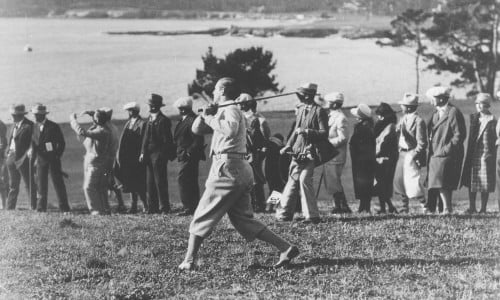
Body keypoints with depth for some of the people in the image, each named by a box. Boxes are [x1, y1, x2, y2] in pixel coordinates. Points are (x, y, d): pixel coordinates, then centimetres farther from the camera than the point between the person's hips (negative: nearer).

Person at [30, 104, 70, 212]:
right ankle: (41, 208, 9)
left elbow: (62, 143, -3)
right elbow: (34, 142, 9)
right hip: (41, 158, 4)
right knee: (41, 184, 4)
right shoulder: (35, 127, 8)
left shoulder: (53, 126, -6)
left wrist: (57, 156, -8)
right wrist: (33, 157, -3)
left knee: (58, 183, -4)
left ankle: (64, 208, -1)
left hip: (53, 158, -4)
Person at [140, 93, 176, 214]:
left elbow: (167, 140, -11)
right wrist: (143, 152, 10)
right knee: (150, 182, 8)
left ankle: (164, 208, -3)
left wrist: (164, 154, -15)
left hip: (159, 154, -8)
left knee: (160, 182, -7)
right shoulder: (149, 119, 15)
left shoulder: (163, 120, -9)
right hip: (149, 154, 8)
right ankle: (153, 207, 12)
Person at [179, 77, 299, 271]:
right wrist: (206, 115, 4)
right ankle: (285, 248, 0)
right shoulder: (222, 111, 23)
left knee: (202, 217, -2)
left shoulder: (231, 109, -6)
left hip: (227, 169, -9)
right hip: (242, 170, 9)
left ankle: (188, 261, 2)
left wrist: (211, 118, -15)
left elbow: (230, 130, -29)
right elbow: (196, 129, 22)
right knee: (243, 220, 8)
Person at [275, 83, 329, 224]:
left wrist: (307, 131, -20)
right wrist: (289, 145, 10)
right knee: (293, 180, 9)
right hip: (297, 153, 7)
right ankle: (284, 213, 17)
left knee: (304, 180, -15)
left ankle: (312, 215, -10)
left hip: (310, 154, -7)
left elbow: (324, 133, -12)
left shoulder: (319, 111, -7)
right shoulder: (301, 110, 14)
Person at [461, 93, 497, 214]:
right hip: (473, 155, 6)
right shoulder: (474, 118, 11)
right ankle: (472, 207, 13)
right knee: (471, 181, 6)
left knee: (485, 183, -1)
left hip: (486, 155, -6)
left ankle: (483, 208, 5)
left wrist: (489, 154, -13)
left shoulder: (492, 120, -6)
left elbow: (495, 139, -7)